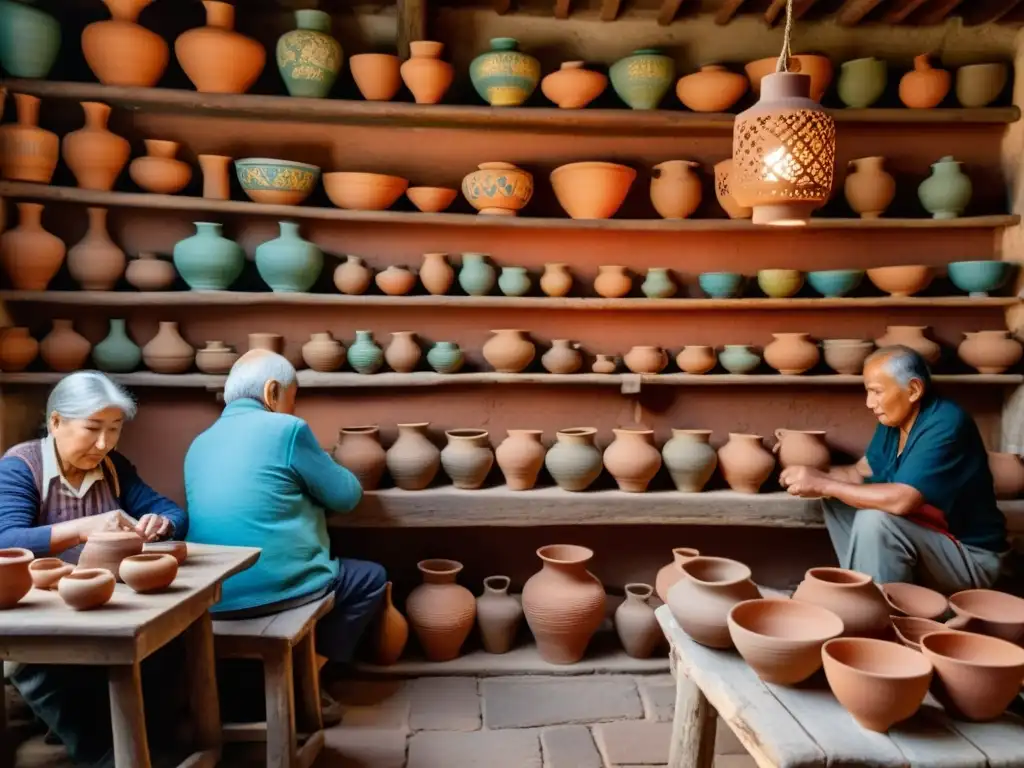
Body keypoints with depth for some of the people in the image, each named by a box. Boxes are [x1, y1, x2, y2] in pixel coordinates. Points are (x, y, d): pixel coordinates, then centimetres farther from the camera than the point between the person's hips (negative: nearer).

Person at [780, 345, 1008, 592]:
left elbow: (902, 501, -36)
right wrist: (815, 476, -12)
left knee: (875, 520, -31)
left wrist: (824, 485, -29)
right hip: (927, 535, 9)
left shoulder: (946, 426, -26)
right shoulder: (894, 420, 0)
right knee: (837, 499, 2)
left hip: (971, 556, -9)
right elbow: (861, 472, 7)